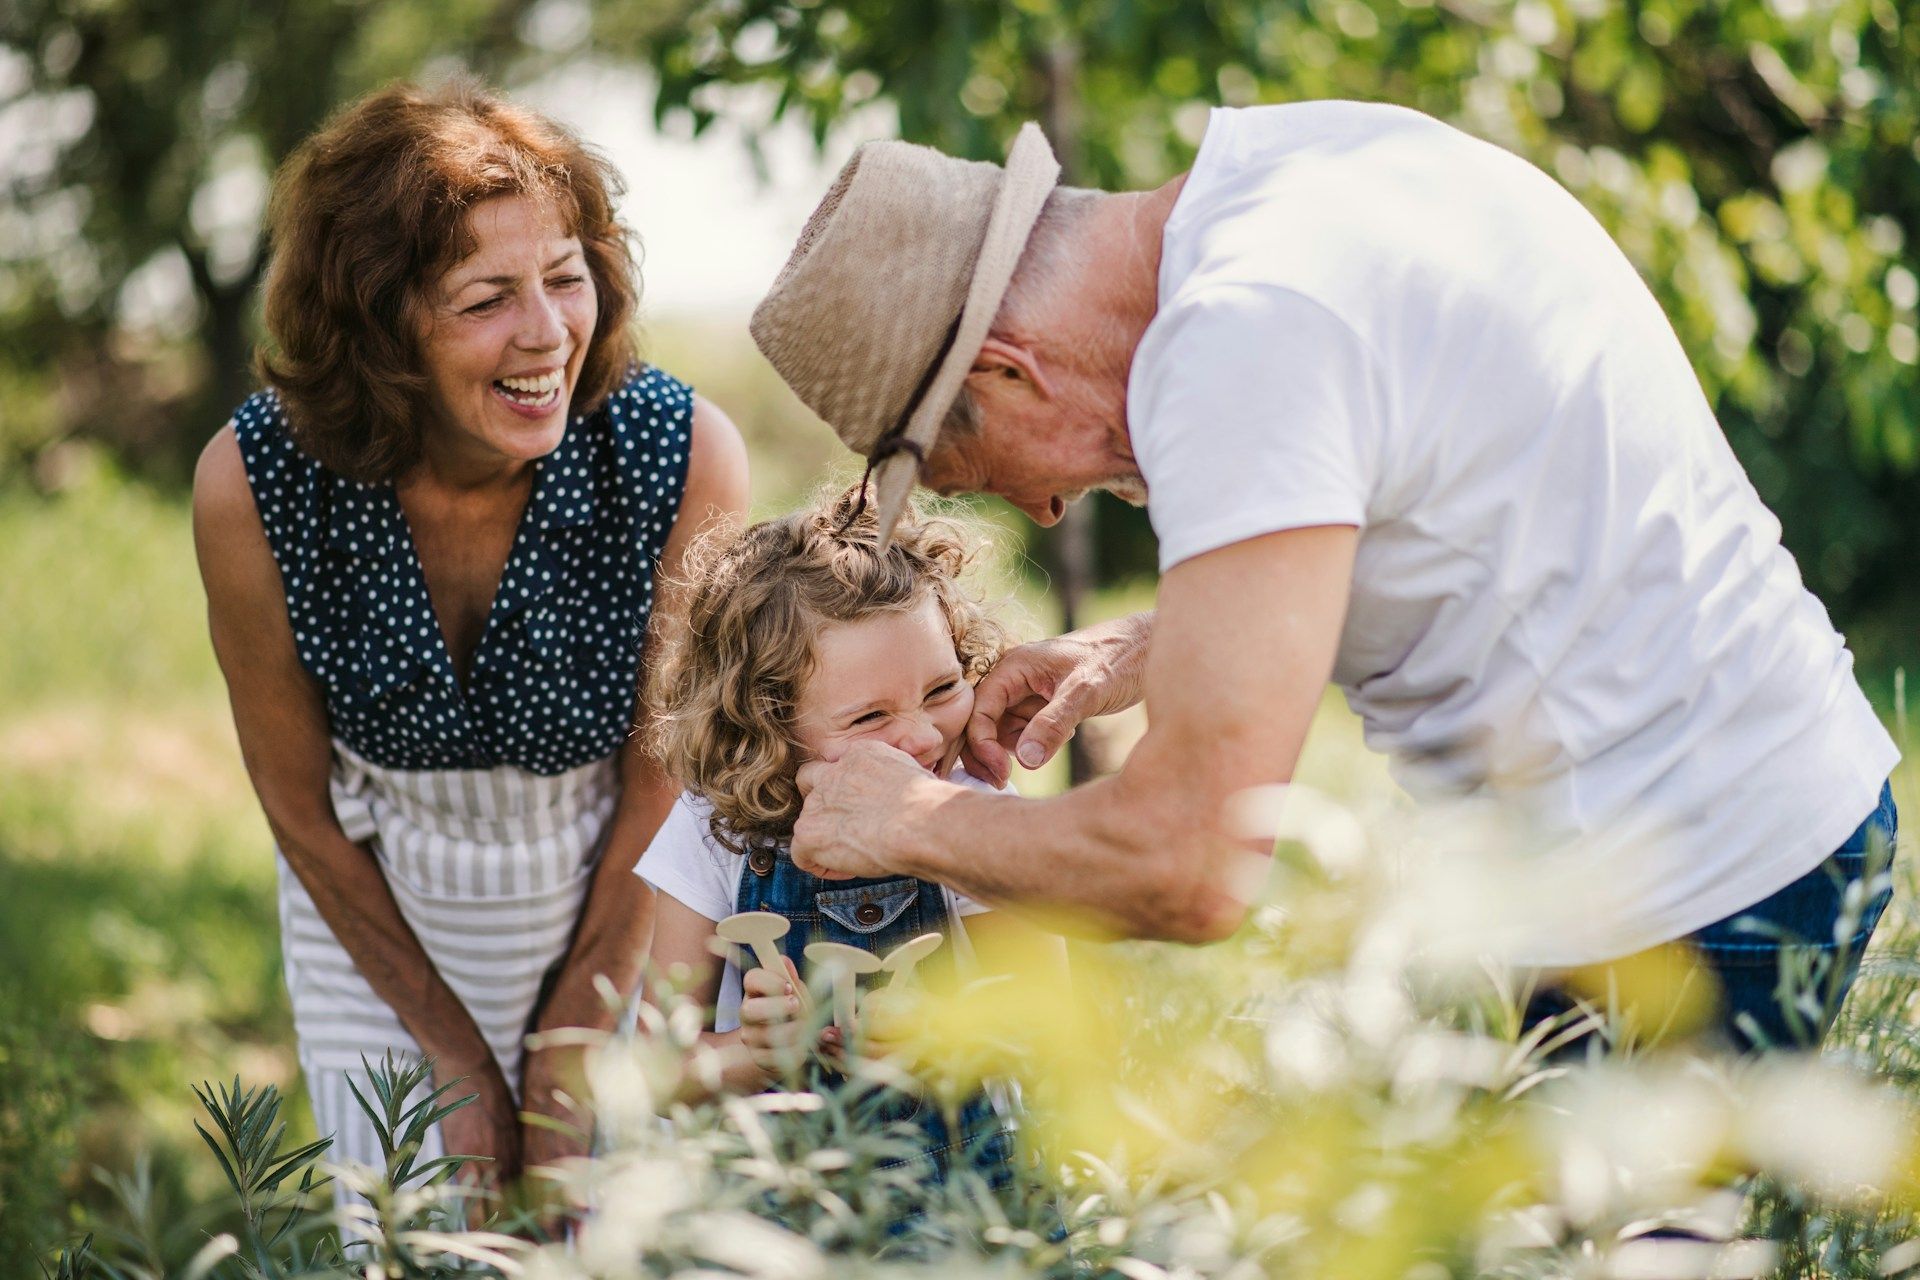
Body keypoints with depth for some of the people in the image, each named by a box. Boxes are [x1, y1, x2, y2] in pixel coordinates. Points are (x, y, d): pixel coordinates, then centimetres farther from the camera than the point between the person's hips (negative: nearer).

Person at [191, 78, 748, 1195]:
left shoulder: (685, 458, -27)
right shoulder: (253, 485, -25)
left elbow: (661, 781, -13)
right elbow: (300, 807, -10)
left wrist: (570, 1051, -4)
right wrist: (458, 1060, -3)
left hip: (616, 916, 0)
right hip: (379, 922, 0)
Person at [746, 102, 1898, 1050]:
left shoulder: (1242, 338, -24)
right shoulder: (1310, 147, 6)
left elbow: (1195, 870, -27)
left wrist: (915, 824, -8)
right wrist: (1142, 652, 11)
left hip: (1675, 916, -10)